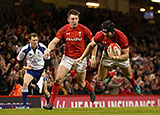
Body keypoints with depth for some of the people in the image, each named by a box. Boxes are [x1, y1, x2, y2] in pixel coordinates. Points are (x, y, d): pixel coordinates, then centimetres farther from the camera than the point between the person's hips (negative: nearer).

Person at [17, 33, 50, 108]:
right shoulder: (25, 49, -14)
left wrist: (44, 71, -7)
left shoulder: (42, 47, -12)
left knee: (45, 91, 1)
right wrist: (23, 67, -13)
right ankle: (24, 105, -23)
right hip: (30, 69, -1)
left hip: (41, 70, 1)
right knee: (25, 83, -29)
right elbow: (19, 60, 3)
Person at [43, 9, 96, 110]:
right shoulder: (64, 30, -6)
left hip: (81, 58, -1)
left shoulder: (84, 29, -10)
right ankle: (51, 103, -8)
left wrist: (93, 57, -9)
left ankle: (91, 90, 44)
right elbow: (54, 42, -10)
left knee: (81, 83, 8)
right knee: (58, 79, -14)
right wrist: (48, 49, -30)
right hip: (67, 58, 1)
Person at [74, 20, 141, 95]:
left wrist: (114, 57, -50)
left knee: (129, 76, 13)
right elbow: (91, 45, -9)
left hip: (120, 56, -2)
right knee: (100, 78, -3)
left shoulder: (122, 38, -39)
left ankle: (134, 85, 51)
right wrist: (82, 57, -12)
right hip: (107, 55, 2)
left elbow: (126, 56, -34)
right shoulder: (99, 35, -30)